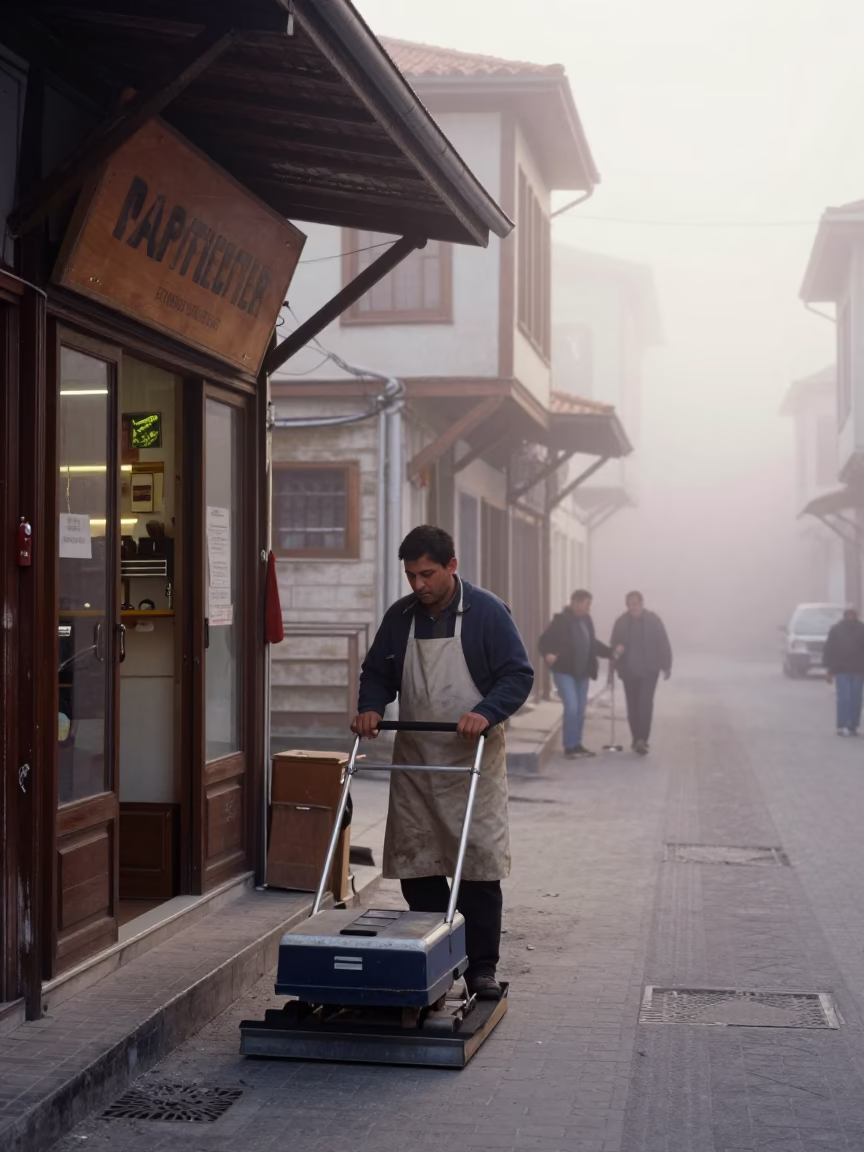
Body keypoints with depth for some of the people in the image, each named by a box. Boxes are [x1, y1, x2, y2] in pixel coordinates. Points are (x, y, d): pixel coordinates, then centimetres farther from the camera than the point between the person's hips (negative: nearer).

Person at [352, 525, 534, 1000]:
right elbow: (377, 672, 17)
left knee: (480, 863, -5)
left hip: (471, 760, -4)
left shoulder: (487, 612, -6)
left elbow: (518, 674, -8)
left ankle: (482, 969, 4)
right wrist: (371, 707, -4)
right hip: (414, 761, 5)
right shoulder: (400, 616, 8)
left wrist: (486, 713, -24)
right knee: (415, 866, 4)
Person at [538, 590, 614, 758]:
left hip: (582, 672, 7)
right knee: (571, 708, -13)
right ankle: (569, 747, -2)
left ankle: (577, 744, 23)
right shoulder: (561, 621, -15)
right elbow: (543, 641, -15)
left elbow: (592, 643, 17)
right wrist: (547, 654, -33)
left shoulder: (586, 620, 4)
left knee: (580, 710, 12)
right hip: (564, 672, -7)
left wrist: (610, 653, 10)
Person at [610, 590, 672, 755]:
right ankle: (638, 740, 18)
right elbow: (615, 642, 8)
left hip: (649, 670, -3)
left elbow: (663, 644, -1)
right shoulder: (621, 622, 1)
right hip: (629, 670, 3)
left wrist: (666, 666, -1)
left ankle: (642, 739, -16)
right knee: (633, 706, 7)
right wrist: (617, 648, -15)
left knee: (645, 703, -14)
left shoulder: (653, 620, -5)